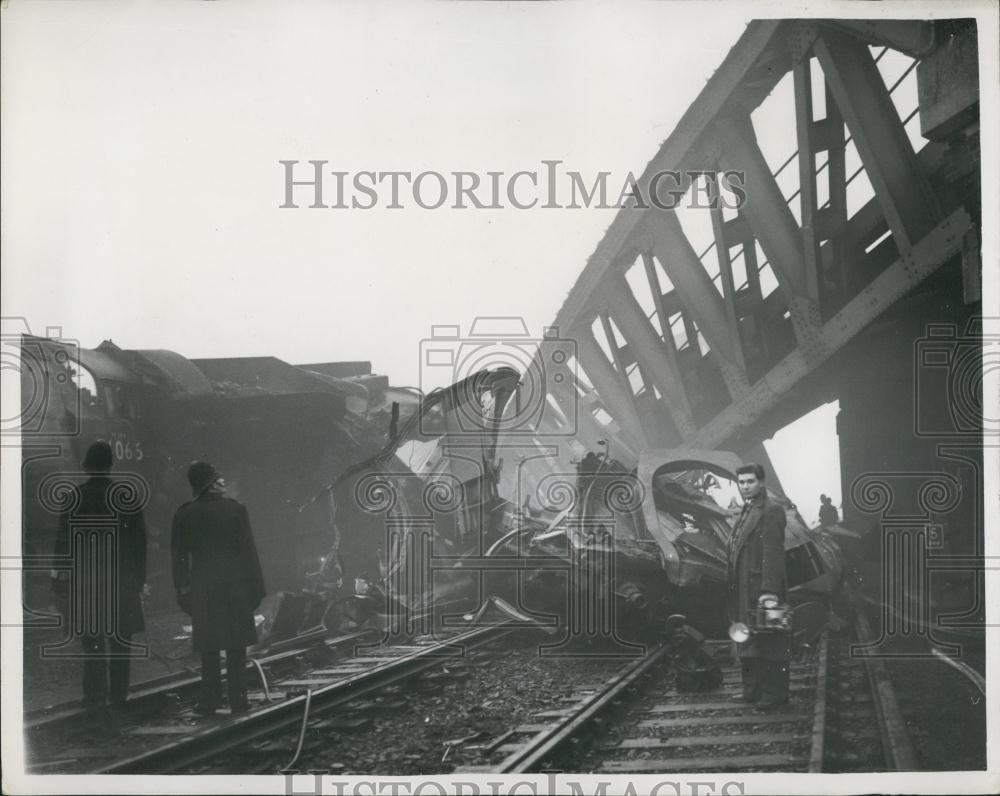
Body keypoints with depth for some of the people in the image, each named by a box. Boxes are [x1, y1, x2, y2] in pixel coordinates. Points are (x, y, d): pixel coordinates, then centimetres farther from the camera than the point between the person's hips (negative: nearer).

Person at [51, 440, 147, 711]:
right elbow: (140, 539, 0)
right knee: (120, 639, 11)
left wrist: (59, 577, 4)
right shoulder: (128, 492, -3)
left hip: (85, 581, -1)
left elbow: (64, 541, -5)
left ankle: (95, 698, 8)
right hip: (123, 579, 1)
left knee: (92, 643, 7)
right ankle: (119, 696, 14)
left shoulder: (75, 496, -8)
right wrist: (140, 578, 7)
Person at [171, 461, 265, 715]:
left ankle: (210, 700, 11)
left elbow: (178, 555, 4)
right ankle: (237, 699, 8)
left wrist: (182, 589, 11)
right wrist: (256, 586, 1)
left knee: (209, 649, 10)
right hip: (234, 587, -2)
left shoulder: (184, 515, 0)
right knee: (236, 647, 7)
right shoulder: (235, 510, -6)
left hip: (202, 589, 2)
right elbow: (248, 551, -5)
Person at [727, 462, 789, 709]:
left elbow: (773, 553, -18)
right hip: (744, 591, 9)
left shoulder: (771, 511, -10)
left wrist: (769, 591, -24)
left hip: (761, 589, -9)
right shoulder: (746, 512, 19)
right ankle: (753, 690, 22)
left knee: (768, 642, -3)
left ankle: (774, 694, 4)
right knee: (748, 644, 14)